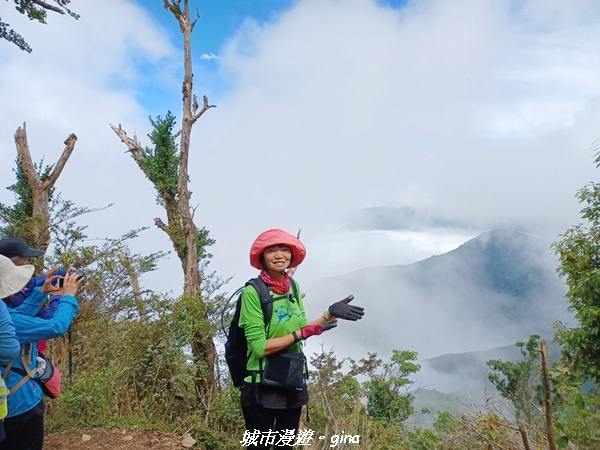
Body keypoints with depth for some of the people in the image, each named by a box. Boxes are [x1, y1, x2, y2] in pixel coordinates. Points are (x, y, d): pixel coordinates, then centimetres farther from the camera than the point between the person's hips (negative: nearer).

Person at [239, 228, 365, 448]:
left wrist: (331, 313, -4)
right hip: (262, 388, -6)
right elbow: (259, 346, -22)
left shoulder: (293, 286, 0)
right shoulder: (253, 292, -20)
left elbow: (300, 329, 6)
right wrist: (303, 333, -22)